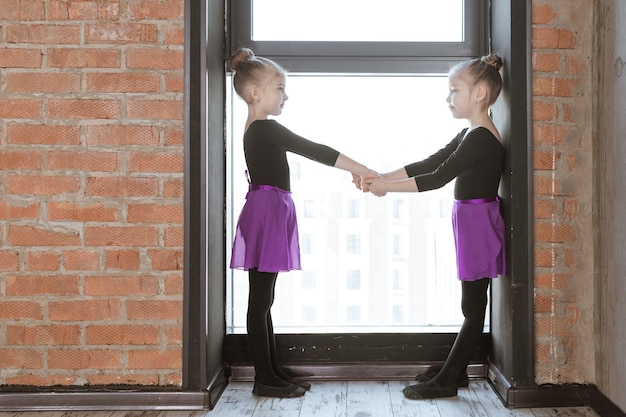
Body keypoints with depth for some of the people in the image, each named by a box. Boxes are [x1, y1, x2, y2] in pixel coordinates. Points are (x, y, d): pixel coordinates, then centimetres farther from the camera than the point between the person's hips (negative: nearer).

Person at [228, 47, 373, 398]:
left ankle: (274, 372, 21)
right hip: (267, 214, -10)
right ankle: (265, 380, 4)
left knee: (263, 299, 12)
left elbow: (307, 150, 16)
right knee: (261, 300, -4)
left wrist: (352, 169, 12)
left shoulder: (257, 130, 16)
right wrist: (362, 170, -17)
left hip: (268, 214, 10)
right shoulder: (266, 129, -13)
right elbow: (316, 151, -19)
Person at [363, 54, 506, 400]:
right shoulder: (471, 134, 14)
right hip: (472, 224, 10)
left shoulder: (482, 137, -18)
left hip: (479, 223, -10)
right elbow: (429, 163, 11)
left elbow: (439, 177, -21)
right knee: (472, 305, 15)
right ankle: (455, 371, 25)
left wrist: (386, 186, -16)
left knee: (473, 307, -1)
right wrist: (382, 177, 2)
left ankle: (446, 381, 5)